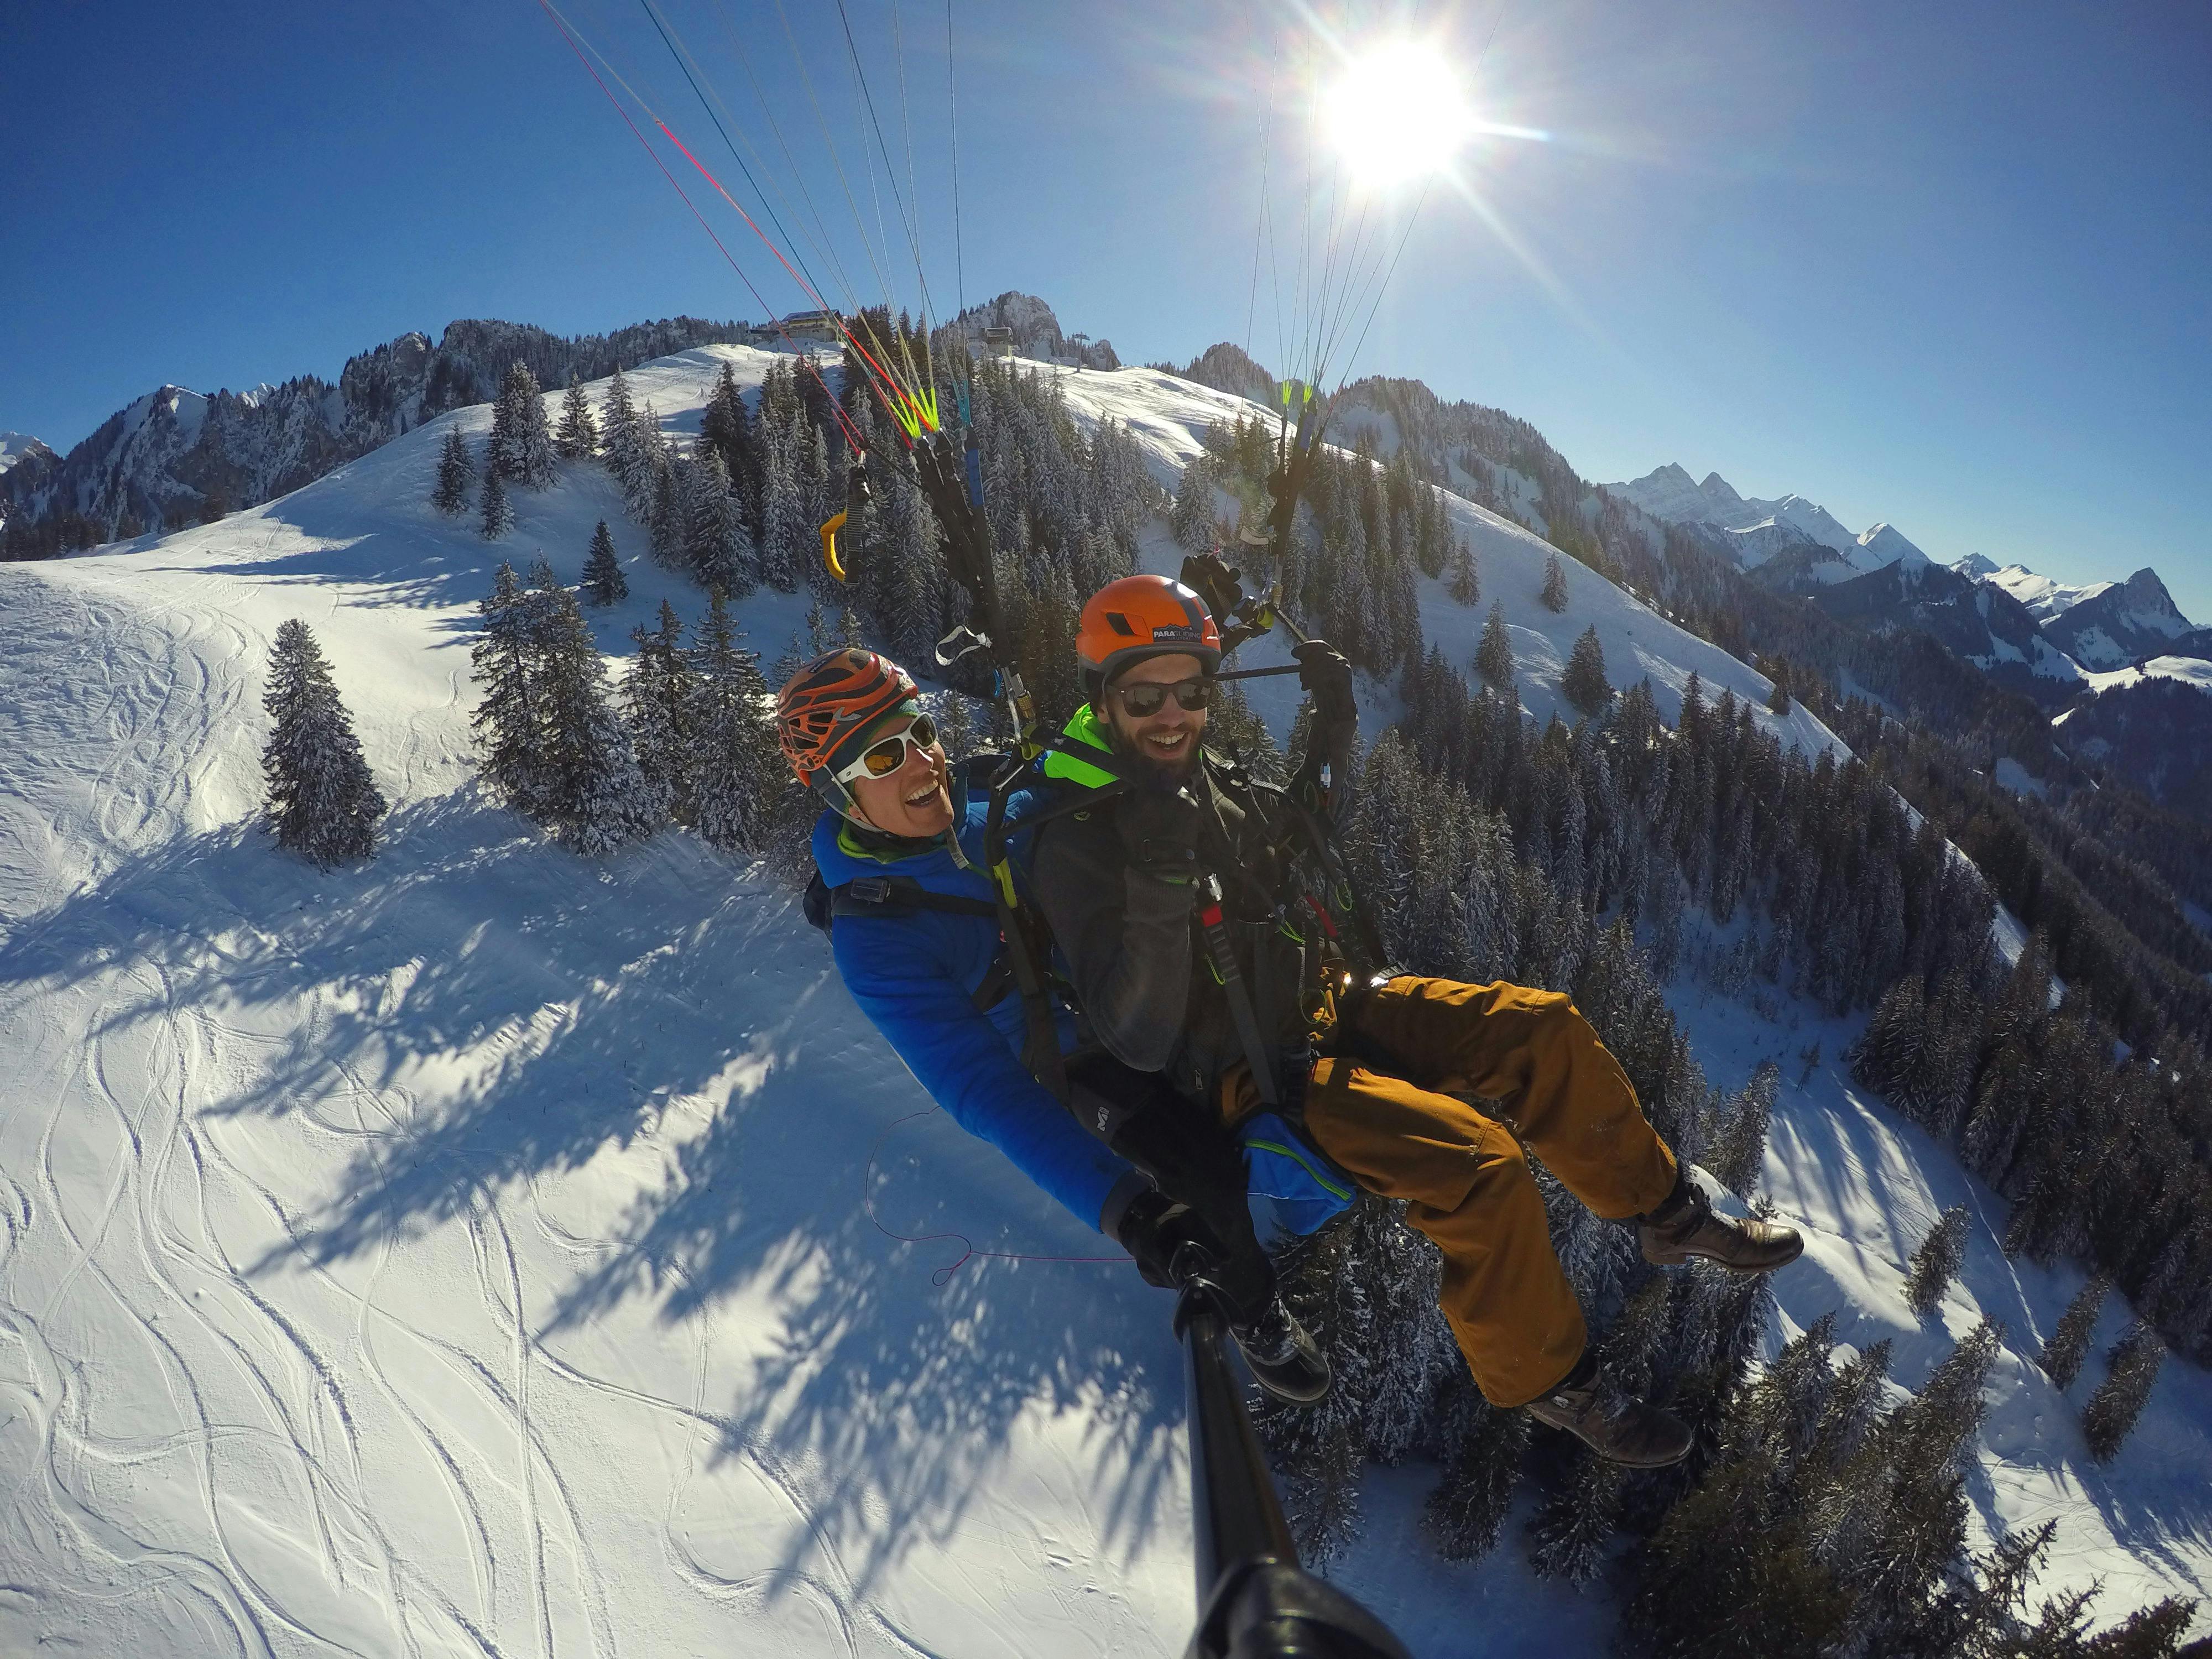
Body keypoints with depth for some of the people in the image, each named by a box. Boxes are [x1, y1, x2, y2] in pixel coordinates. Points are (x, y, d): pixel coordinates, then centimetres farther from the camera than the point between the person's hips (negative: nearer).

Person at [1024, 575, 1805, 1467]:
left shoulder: (1202, 777, 2)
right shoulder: (1078, 844, -21)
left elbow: (1296, 825, 24)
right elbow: (1139, 1041, -28)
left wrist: (1331, 725, 9)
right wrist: (1159, 876, -39)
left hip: (1320, 1003, 8)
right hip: (1252, 1081, -8)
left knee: (1542, 1026, 0)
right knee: (1476, 1158, -24)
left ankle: (1664, 1209, 22)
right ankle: (1545, 1378, 3)